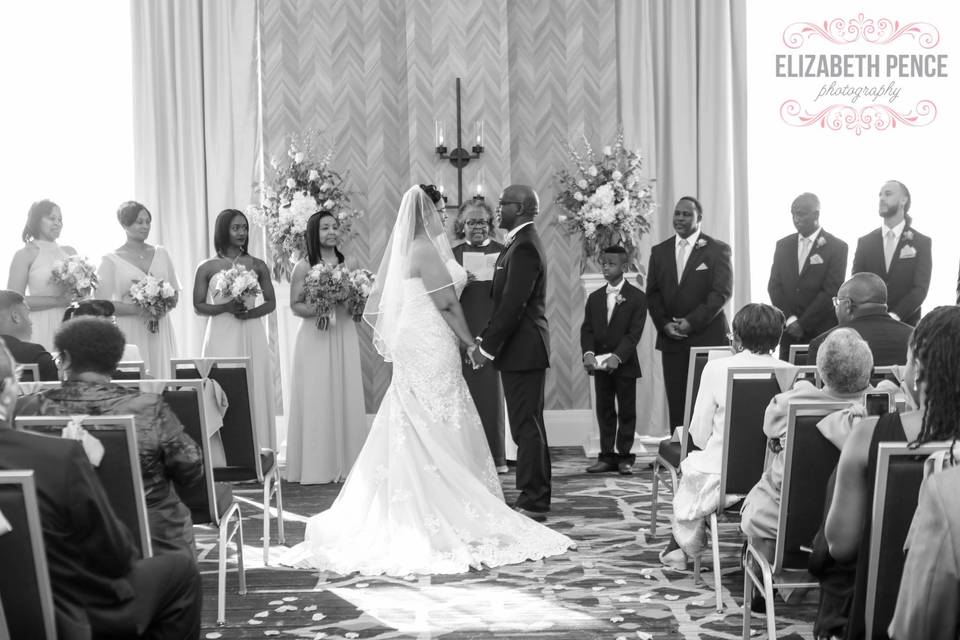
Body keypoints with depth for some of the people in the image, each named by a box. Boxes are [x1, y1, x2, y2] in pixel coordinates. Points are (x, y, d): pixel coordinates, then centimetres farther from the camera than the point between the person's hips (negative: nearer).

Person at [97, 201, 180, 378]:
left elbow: (175, 294, 14)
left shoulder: (161, 254, 12)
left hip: (161, 332, 4)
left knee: (162, 374, 0)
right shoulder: (111, 260, 1)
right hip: (129, 333, -3)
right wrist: (138, 309, -17)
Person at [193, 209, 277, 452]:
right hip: (221, 337, -1)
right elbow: (198, 306, 3)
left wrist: (252, 311, -10)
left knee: (255, 391, 0)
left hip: (252, 337, 1)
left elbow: (270, 302, 10)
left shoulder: (257, 265, 7)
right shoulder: (207, 268, 3)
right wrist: (226, 307, -13)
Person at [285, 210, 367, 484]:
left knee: (346, 396, 5)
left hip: (345, 336, 5)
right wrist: (316, 310, -21)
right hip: (316, 336, -5)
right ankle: (317, 465, 2)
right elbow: (295, 305, -4)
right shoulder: (304, 267, -3)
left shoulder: (345, 264, 11)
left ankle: (344, 461, 13)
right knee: (317, 398, -4)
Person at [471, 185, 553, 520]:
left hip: (523, 350, -10)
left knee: (527, 426, -5)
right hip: (522, 351, 10)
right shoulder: (522, 243, 16)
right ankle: (534, 498, 20)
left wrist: (488, 347, -17)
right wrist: (484, 339, 11)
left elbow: (513, 304, -21)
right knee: (527, 426, 13)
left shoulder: (524, 247, -16)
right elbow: (504, 300, 18)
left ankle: (533, 502, 0)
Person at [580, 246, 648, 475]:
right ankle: (607, 456, 13)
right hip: (599, 365, 4)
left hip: (624, 364, -4)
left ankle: (624, 457, 9)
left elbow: (634, 332, -10)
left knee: (626, 411, 3)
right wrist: (588, 353, -14)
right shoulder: (594, 298, 11)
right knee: (604, 411, 7)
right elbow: (587, 329, 4)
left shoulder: (636, 297, -3)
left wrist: (617, 356, -21)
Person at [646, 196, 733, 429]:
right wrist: (664, 323, -5)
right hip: (671, 340, 3)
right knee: (676, 402, 1)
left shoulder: (718, 250, 1)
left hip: (707, 338, -3)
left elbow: (722, 292, -7)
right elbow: (652, 293, 11)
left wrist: (692, 322, -14)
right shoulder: (660, 251, 14)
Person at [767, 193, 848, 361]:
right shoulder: (783, 245, 13)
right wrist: (789, 320, -5)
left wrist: (802, 324, -11)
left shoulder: (836, 247, -1)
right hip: (788, 333, 4)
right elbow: (774, 286, 9)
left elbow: (831, 291, -7)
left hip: (821, 333, -3)